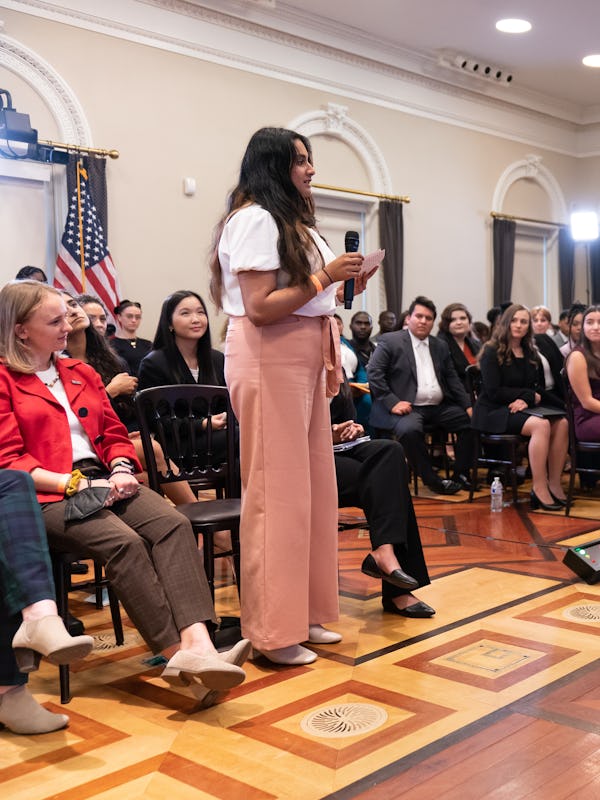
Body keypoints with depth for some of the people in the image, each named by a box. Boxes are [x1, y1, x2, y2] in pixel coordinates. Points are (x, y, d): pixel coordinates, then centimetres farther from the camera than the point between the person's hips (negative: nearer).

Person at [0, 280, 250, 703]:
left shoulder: (80, 373, 24)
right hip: (46, 495, -5)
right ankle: (179, 654, -31)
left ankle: (197, 643, -40)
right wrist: (75, 483, -16)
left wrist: (120, 470, -2)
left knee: (174, 524, -25)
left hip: (103, 481, 6)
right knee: (123, 541, -34)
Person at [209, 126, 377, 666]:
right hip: (270, 360, -10)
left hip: (306, 359, 10)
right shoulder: (255, 219, -9)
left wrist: (343, 289, 9)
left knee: (312, 486, 10)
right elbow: (260, 307, -18)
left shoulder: (294, 221, 22)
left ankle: (305, 615, 20)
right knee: (276, 489, -6)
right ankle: (272, 632, 4)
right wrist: (325, 277, -15)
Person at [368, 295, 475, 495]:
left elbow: (452, 379, 19)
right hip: (409, 407, -6)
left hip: (440, 407, 6)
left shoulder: (440, 346, 19)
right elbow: (374, 373, -8)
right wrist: (392, 402, -18)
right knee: (409, 429, -36)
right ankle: (431, 479, -17)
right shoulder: (390, 341, 1)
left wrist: (468, 405, 5)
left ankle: (461, 475, 4)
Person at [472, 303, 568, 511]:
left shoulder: (531, 354, 17)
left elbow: (539, 389, 14)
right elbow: (493, 392, -11)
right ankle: (539, 488, -28)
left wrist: (527, 400, -9)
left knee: (562, 423, -21)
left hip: (522, 408, 6)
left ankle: (554, 484, -19)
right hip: (493, 412, -6)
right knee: (541, 425, -32)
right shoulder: (492, 352, -3)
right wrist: (530, 395, -9)